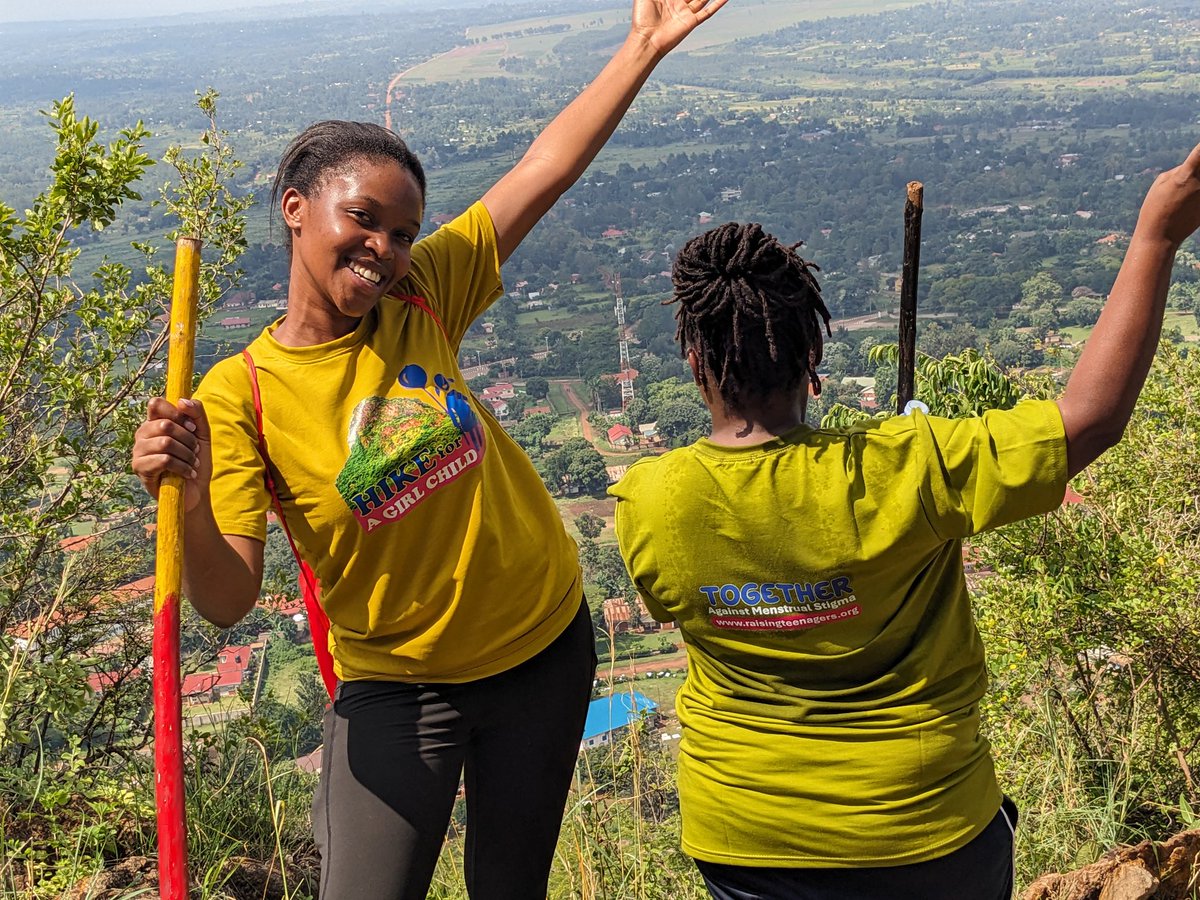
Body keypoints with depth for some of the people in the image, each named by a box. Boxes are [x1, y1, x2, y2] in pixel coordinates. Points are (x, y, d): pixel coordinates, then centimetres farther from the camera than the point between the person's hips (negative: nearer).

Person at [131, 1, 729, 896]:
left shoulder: (417, 301, -8)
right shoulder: (237, 396, -15)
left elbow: (546, 167, -6)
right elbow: (227, 600, -20)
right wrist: (188, 498, -38)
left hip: (546, 644, 3)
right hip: (397, 686, -3)